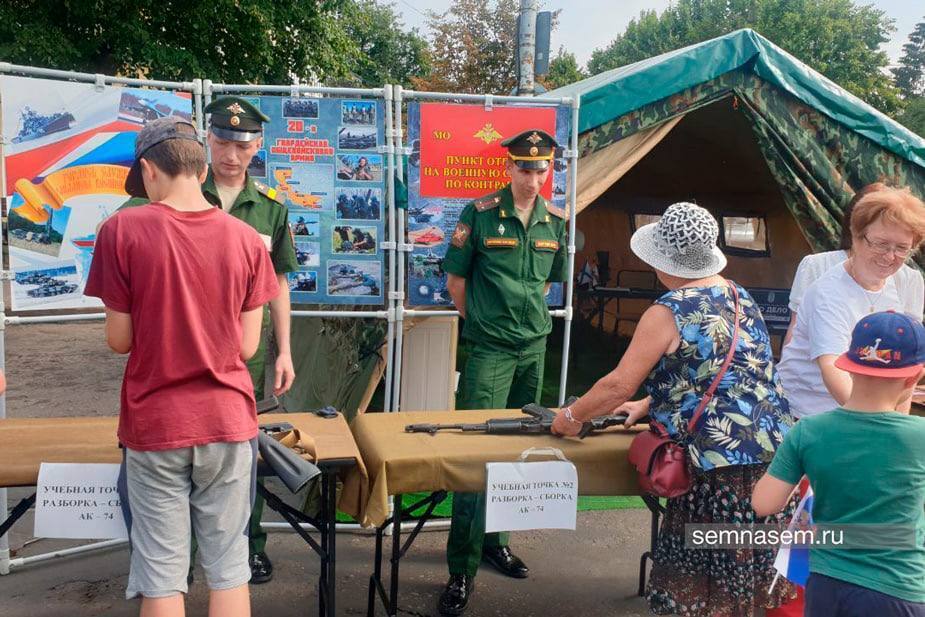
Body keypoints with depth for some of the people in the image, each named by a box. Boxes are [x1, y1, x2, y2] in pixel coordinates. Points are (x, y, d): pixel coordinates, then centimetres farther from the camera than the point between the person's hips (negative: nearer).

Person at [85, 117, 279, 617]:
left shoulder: (122, 230, -10)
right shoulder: (245, 238, -4)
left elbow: (119, 340, -5)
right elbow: (246, 346, -1)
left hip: (154, 425, -2)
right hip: (228, 421, 2)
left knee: (160, 574, 10)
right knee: (229, 566, 12)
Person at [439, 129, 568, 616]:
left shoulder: (556, 220, 5)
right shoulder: (480, 212, -9)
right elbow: (455, 276, -3)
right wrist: (480, 320, 5)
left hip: (534, 346, 5)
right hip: (490, 349, -5)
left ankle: (495, 539, 31)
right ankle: (463, 568, 0)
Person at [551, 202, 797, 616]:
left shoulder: (668, 313, -9)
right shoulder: (740, 297, 15)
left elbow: (618, 385, -7)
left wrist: (571, 417, 9)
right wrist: (648, 404, 28)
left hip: (721, 463, -8)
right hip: (777, 450, 8)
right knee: (761, 569, 20)